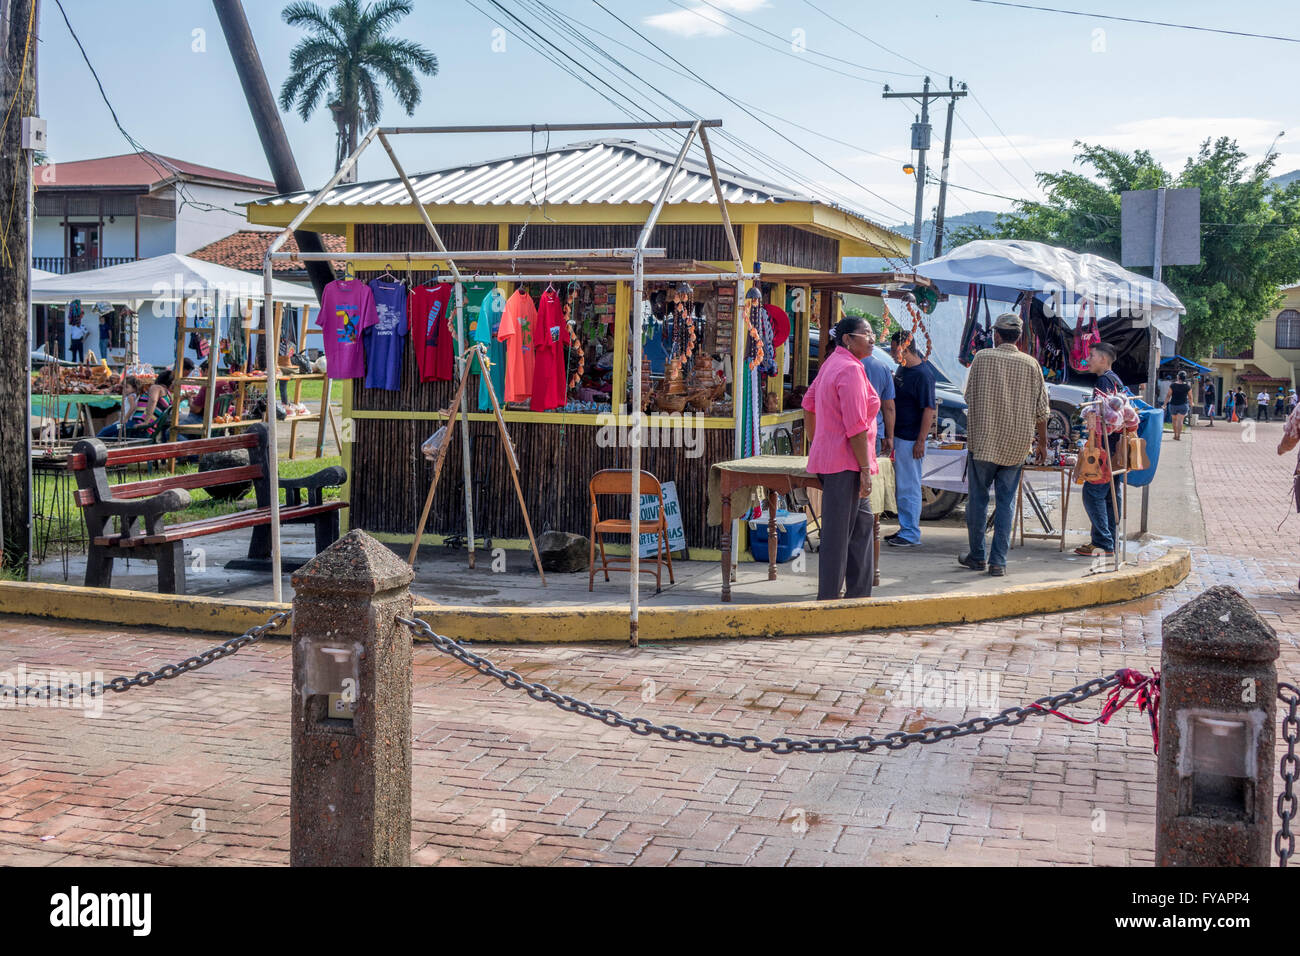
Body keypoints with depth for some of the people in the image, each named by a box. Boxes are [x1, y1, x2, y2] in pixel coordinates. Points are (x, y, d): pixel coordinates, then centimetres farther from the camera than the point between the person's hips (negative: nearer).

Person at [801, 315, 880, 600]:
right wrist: (865, 469, -18)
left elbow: (809, 403, 23)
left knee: (862, 522, 18)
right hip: (844, 463, -10)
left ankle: (859, 593, 24)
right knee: (837, 533, -4)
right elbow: (856, 426, -20)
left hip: (827, 457, 10)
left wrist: (816, 444, 30)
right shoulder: (850, 369, -17)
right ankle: (828, 600, 2)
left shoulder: (832, 362, 13)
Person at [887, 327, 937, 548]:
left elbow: (929, 409, -19)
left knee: (909, 487, -4)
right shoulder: (902, 369, 12)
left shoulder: (923, 374, -16)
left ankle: (911, 534, 2)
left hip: (910, 439, -10)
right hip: (897, 436, 10)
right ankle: (905, 528, 25)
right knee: (900, 486, 16)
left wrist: (921, 441, -21)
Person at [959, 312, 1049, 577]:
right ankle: (998, 561, 5)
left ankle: (977, 556, 16)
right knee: (1006, 502, 6)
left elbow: (969, 396, 3)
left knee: (978, 498, 9)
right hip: (1016, 445, 2)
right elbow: (1041, 410, 2)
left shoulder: (982, 357, -5)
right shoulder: (1031, 364, -1)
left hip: (983, 441, -2)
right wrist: (1043, 443, 13)